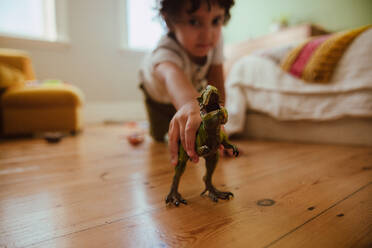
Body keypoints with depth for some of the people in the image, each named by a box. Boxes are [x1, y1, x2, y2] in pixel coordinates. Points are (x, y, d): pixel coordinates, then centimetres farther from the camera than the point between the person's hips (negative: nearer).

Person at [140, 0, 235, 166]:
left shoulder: (215, 40, -34)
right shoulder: (167, 50, -51)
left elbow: (217, 85, -28)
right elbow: (171, 74, -76)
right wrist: (190, 104, -98)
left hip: (194, 85, 3)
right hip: (157, 89, -3)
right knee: (158, 135, 8)